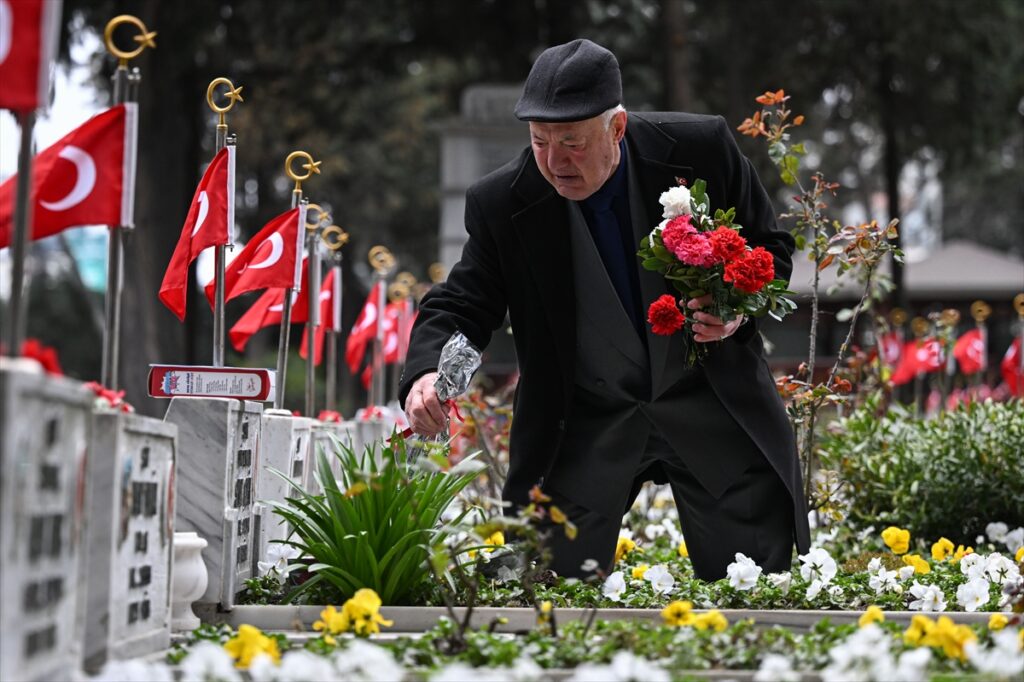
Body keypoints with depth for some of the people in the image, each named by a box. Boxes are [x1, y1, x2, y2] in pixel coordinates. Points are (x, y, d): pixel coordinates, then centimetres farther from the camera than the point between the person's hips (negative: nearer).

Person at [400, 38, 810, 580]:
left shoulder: (700, 149, -13)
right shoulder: (502, 203, -13)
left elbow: (770, 249, 1)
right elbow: (459, 306, -8)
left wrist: (740, 310, -19)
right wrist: (425, 373, -30)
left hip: (712, 405, 0)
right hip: (585, 428, 0)